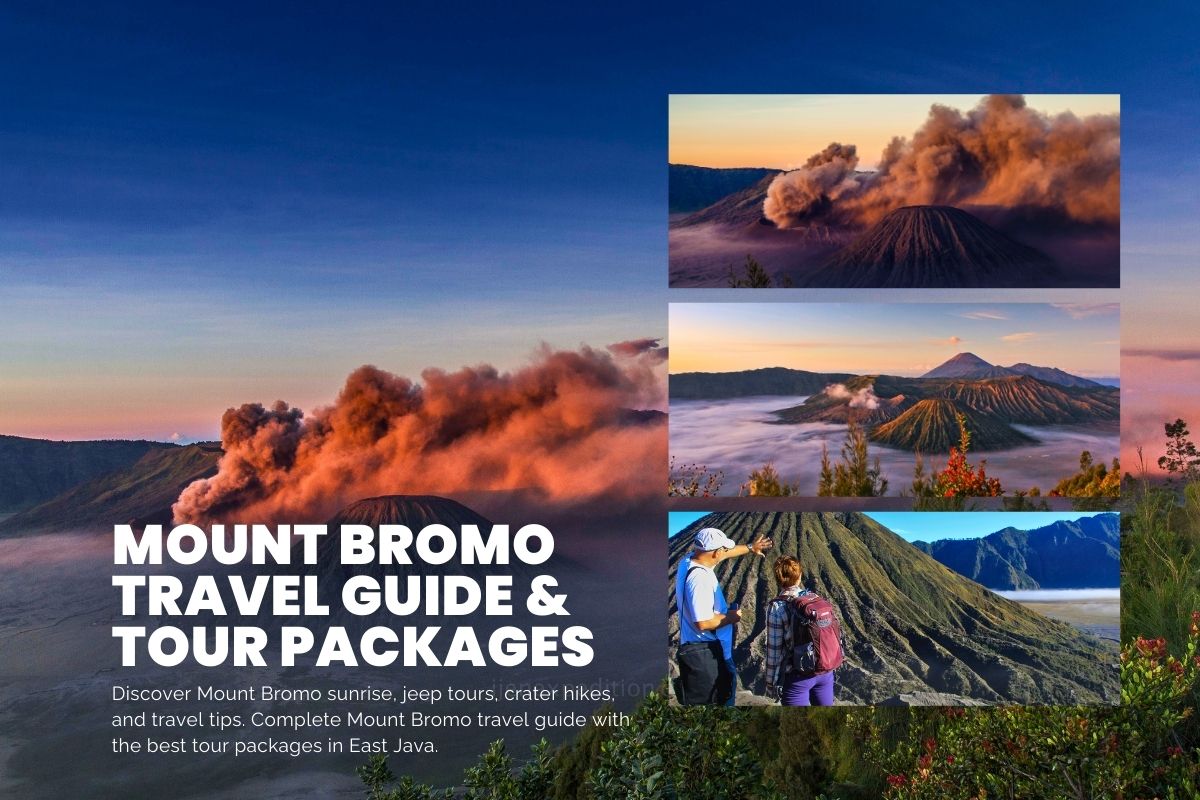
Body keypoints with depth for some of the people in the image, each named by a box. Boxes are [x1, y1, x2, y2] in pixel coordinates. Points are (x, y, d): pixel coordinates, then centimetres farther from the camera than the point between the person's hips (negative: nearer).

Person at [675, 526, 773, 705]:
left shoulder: (689, 561, 0)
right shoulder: (699, 578, -29)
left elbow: (722, 554, 20)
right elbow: (703, 623, -31)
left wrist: (750, 548, 32)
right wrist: (730, 617, -13)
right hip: (703, 653, -10)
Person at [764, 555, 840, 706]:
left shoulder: (777, 607, -16)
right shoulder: (817, 598, -2)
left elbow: (774, 651, -14)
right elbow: (835, 632, 3)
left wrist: (771, 683, -3)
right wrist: (829, 662, 17)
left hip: (797, 677, -5)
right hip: (826, 672, 5)